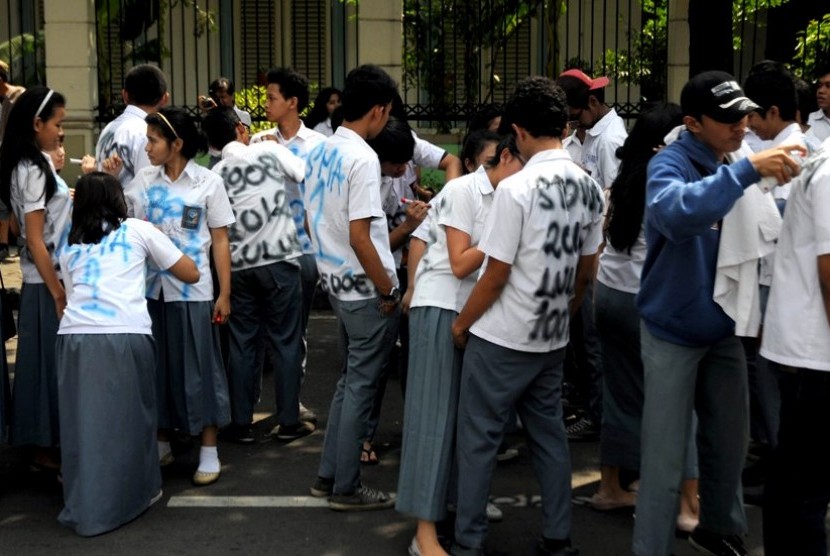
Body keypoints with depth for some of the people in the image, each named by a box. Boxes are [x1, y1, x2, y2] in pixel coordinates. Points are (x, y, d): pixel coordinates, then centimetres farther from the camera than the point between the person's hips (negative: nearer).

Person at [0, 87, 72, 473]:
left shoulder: (34, 165, 11)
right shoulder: (32, 170, -17)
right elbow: (35, 240, -19)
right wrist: (58, 293, -18)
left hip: (49, 277, 9)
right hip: (46, 283, -9)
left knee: (51, 361, 15)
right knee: (50, 362, 0)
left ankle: (48, 442, 25)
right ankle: (45, 448, 11)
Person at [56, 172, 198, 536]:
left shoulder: (68, 245, 25)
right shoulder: (138, 230, 16)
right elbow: (191, 274, 21)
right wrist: (158, 250, 37)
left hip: (75, 337, 3)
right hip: (125, 336, -2)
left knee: (84, 422, 9)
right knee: (128, 419, 12)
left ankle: (84, 506, 14)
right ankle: (135, 493, 25)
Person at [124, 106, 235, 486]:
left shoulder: (208, 182, -2)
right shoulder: (143, 181, 8)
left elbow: (220, 241, -2)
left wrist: (225, 293, -5)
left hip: (192, 291, -4)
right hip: (150, 288, 4)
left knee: (198, 368, 2)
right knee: (157, 366, 12)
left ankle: (209, 454, 11)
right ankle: (161, 446, 26)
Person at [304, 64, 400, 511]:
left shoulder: (319, 152, 7)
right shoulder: (362, 159, -19)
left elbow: (311, 223, 14)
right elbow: (358, 237, -23)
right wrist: (388, 291, -14)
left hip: (337, 284, 9)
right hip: (367, 290, -8)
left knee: (350, 380, 19)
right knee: (361, 386, 2)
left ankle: (328, 475, 26)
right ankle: (346, 487, 13)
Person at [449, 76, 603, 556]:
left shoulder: (517, 189, -20)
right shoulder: (589, 187, 1)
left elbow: (496, 275, -16)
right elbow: (586, 269, 9)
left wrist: (462, 323, -2)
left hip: (502, 338, -6)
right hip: (553, 338, 7)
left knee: (479, 439, 5)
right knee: (550, 434, 16)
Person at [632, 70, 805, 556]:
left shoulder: (736, 163, 3)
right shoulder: (670, 164, -18)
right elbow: (676, 213, -40)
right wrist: (746, 170, -44)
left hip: (724, 329, 7)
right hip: (673, 333, -6)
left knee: (729, 444, 20)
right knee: (666, 457, 0)